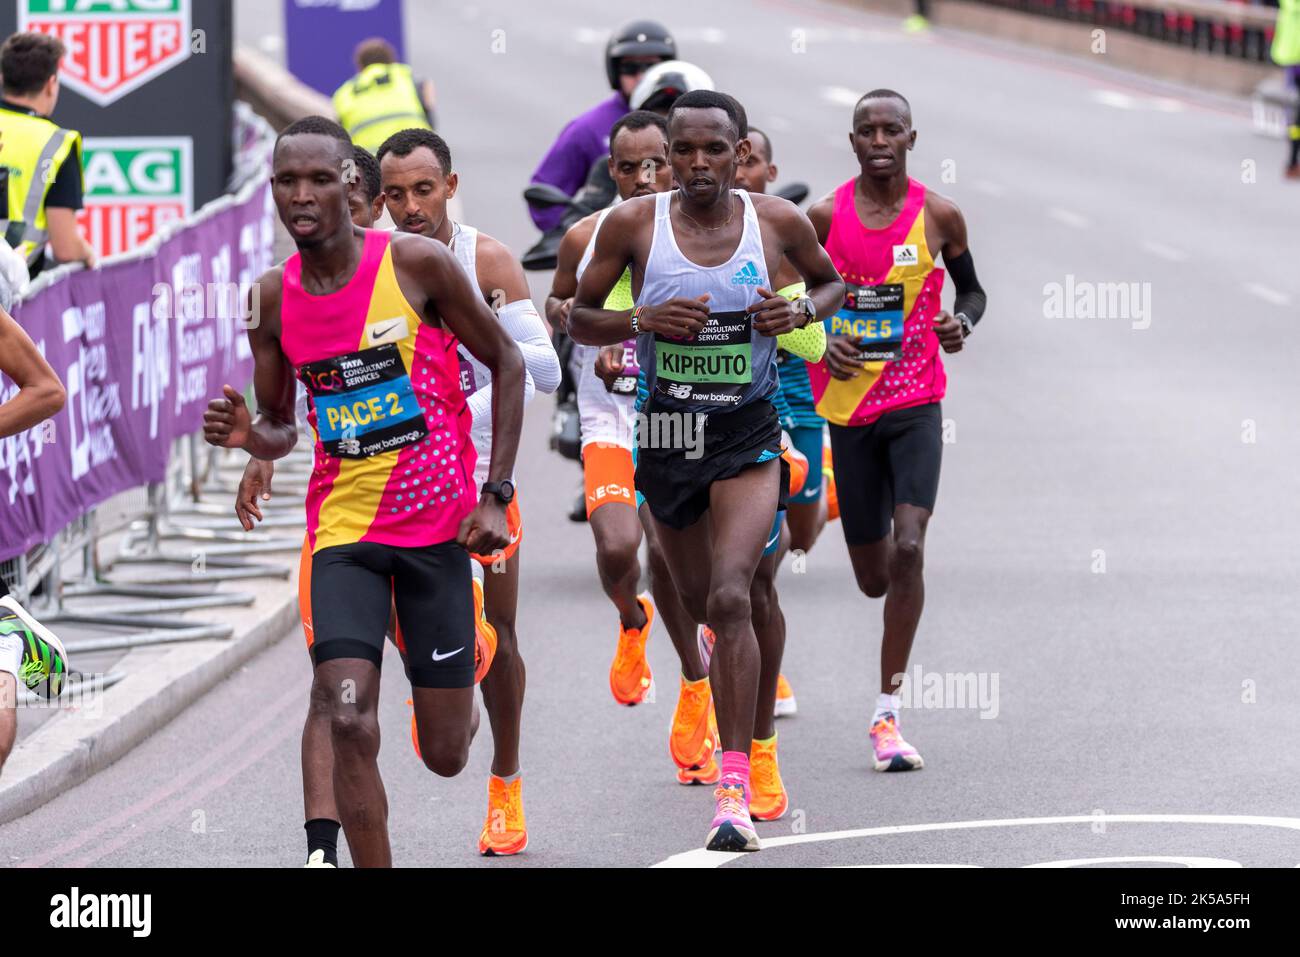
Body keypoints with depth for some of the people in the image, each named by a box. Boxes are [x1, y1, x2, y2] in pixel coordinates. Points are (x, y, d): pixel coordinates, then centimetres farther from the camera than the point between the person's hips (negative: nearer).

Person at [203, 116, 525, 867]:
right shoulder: (272, 299, -1)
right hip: (344, 528, 1)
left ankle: (462, 691, 43)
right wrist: (248, 435, -14)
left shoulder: (417, 264, -11)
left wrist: (495, 495, -6)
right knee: (350, 723, -20)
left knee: (446, 755, 6)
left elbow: (507, 363, 0)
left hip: (439, 524, -1)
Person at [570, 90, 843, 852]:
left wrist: (802, 312, -9)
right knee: (702, 602, 18)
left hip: (748, 437, -2)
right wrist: (643, 320, -17)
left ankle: (736, 788, -23)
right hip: (667, 434, 3)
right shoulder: (634, 224, -6)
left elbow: (833, 282, 13)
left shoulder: (780, 223, -5)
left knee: (730, 598, -21)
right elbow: (580, 318, 2)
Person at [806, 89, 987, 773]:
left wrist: (963, 322, -8)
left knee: (907, 548, -19)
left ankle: (888, 715, -13)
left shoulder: (938, 216, -1)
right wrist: (821, 339, -9)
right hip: (847, 407, 2)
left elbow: (971, 288, 14)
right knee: (873, 576, 8)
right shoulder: (825, 217, -1)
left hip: (916, 402, -2)